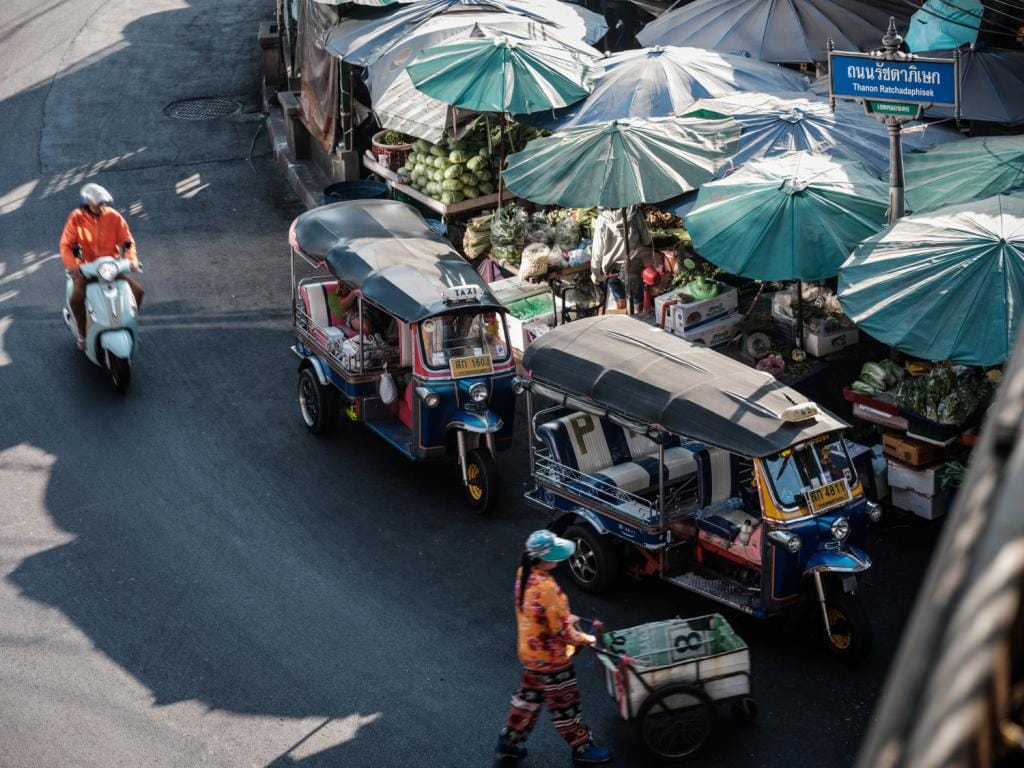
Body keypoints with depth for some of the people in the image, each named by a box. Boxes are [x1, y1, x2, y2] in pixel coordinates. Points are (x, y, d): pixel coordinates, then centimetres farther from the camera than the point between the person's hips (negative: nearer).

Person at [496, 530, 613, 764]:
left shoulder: (524, 574, -7)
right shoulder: (546, 587, -34)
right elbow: (560, 630, -25)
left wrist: (565, 617, 16)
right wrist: (584, 639, -10)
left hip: (530, 651, 8)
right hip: (550, 658, -8)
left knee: (528, 697, 25)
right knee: (565, 705, 12)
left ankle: (509, 742, 37)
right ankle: (582, 748, 30)